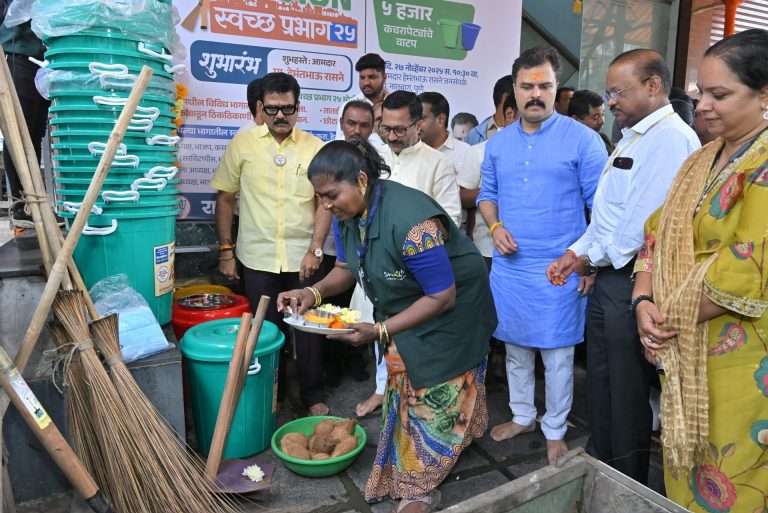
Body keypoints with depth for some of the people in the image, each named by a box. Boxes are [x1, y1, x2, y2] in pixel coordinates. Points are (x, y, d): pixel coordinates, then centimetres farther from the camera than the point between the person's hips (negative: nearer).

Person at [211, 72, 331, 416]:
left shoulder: (315, 147, 0)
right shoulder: (242, 143, 0)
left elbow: (325, 201, 0)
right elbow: (225, 198, 4)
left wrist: (315, 249, -7)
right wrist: (226, 250, 1)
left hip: (303, 258, 0)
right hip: (257, 259, 0)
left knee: (309, 328, 8)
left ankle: (313, 396, 26)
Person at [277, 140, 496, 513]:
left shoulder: (411, 221, -38)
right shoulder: (346, 213, -13)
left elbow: (442, 297, -32)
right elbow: (346, 267, -1)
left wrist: (381, 331, -34)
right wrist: (314, 292, -21)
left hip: (450, 311, -7)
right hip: (403, 310, 7)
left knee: (434, 398, 8)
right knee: (403, 390, 20)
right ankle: (404, 470, 41)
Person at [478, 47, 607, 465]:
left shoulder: (582, 139, -6)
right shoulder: (497, 143, 8)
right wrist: (494, 226, -4)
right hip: (508, 266, 4)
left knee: (557, 354, 6)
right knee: (516, 347, 16)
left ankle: (555, 431, 26)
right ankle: (521, 416, 36)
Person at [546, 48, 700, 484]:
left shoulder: (671, 138, -16)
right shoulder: (634, 137, 16)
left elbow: (645, 223, -23)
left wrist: (593, 258, -10)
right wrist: (577, 252, 7)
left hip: (632, 281, -9)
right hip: (608, 278, 9)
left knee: (627, 392, 6)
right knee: (601, 382, 20)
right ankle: (601, 469, 39)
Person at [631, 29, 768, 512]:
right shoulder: (702, 160, 10)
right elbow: (659, 234, 7)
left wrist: (672, 316, -15)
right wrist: (644, 302, -8)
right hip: (685, 352, 7)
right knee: (684, 466, 21)